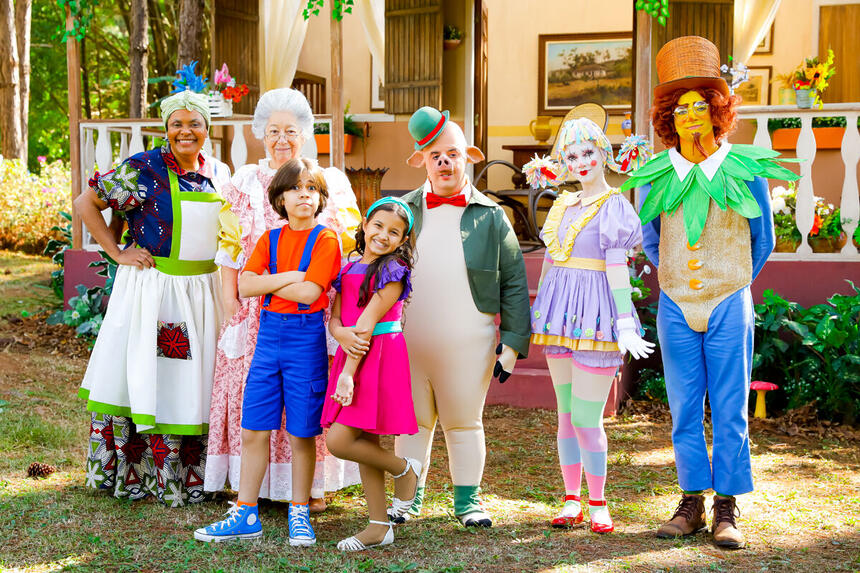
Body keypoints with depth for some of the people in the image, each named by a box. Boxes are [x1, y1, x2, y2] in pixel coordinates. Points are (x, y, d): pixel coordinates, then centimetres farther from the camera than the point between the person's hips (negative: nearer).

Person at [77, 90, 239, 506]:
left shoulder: (219, 174, 8)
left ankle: (189, 476, 18)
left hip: (203, 292, 5)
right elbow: (86, 203, -5)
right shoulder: (143, 169, -9)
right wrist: (117, 254, -9)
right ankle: (129, 472, 12)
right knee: (147, 377, -1)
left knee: (194, 382, 8)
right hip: (152, 287, -5)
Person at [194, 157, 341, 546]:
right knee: (254, 430, 5)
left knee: (301, 434, 4)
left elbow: (309, 293, -17)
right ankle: (245, 515, 14)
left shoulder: (325, 240, -5)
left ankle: (299, 514, 18)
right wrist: (290, 277, -12)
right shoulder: (270, 238, 10)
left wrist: (266, 284, -6)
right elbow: (245, 285, -3)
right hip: (268, 335, 4)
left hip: (305, 338, -4)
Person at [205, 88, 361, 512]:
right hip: (258, 309, 1)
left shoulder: (330, 181, 8)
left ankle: (314, 483, 9)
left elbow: (348, 245, 9)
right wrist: (229, 294, 1)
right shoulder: (245, 182, 10)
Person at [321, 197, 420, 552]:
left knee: (340, 441, -13)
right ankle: (379, 526, 18)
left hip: (380, 358, -7)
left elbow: (368, 322, -14)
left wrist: (348, 372, -19)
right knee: (364, 442, 9)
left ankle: (404, 469, 11)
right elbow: (334, 318, 8)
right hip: (351, 354, 7)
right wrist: (343, 335, -17)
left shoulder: (393, 270, -8)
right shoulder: (349, 270, 13)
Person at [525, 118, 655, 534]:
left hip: (596, 314, -6)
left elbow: (617, 268, -12)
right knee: (566, 411, 10)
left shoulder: (613, 205, -5)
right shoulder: (563, 205, 14)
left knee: (586, 417, -6)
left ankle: (598, 503, 11)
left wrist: (625, 326, -18)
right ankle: (572, 500, 19)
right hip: (561, 313, 6)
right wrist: (537, 310, 23)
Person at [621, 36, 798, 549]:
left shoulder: (746, 171, -3)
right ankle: (692, 505, 18)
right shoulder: (655, 177, 1)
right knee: (685, 413, 7)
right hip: (675, 309, 2)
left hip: (730, 308, -2)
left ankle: (727, 511, 9)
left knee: (730, 412, 1)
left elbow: (762, 242, 11)